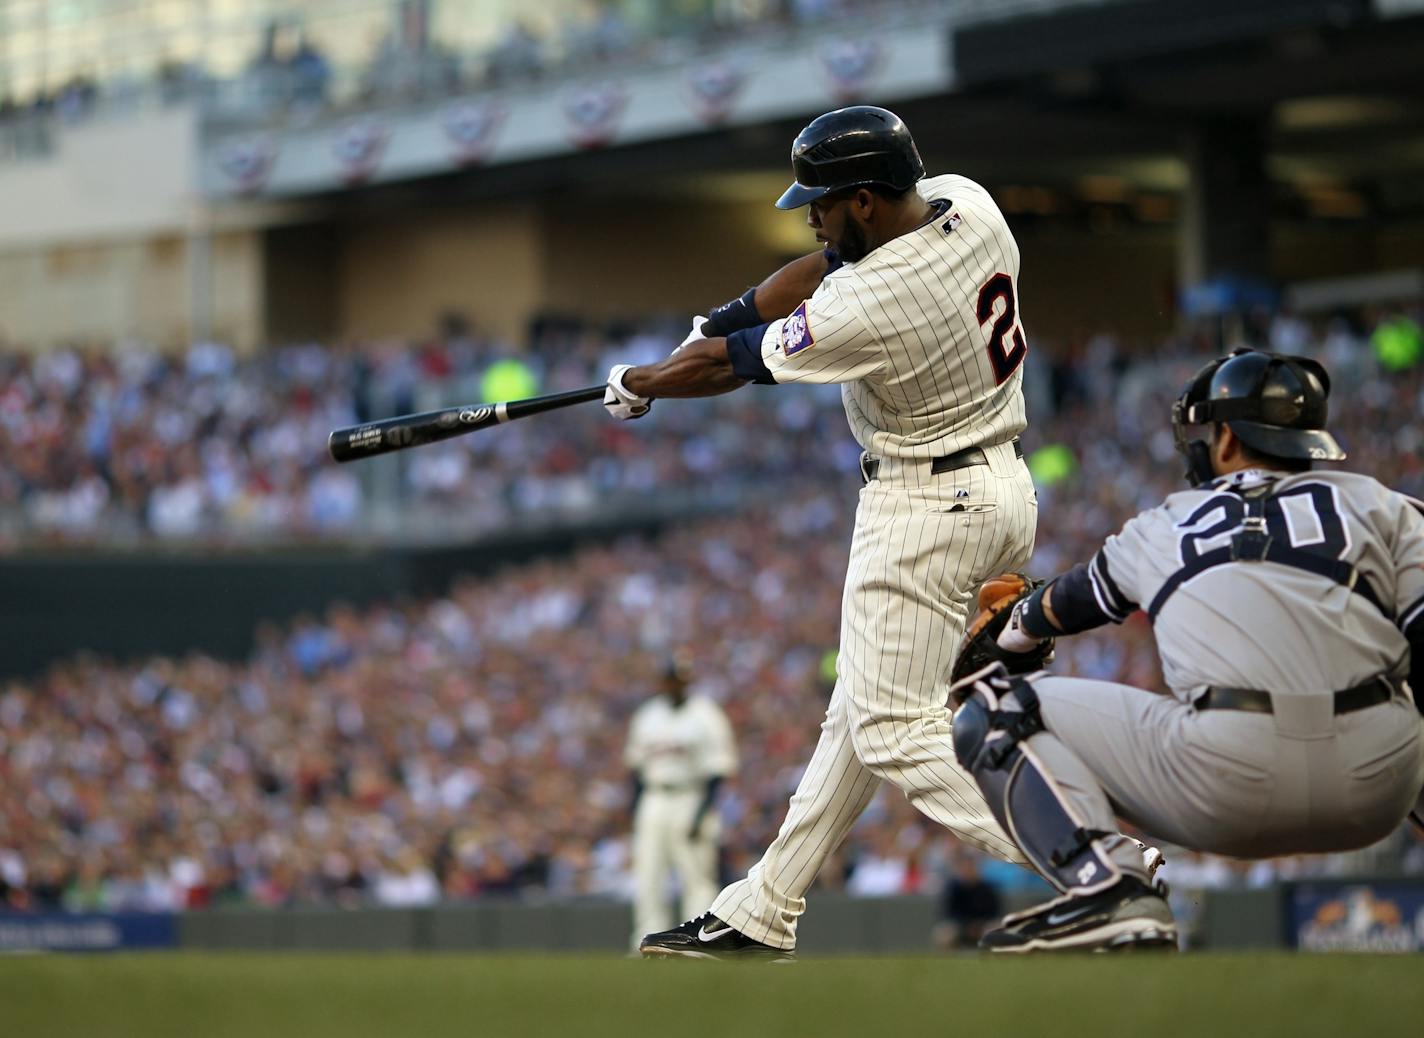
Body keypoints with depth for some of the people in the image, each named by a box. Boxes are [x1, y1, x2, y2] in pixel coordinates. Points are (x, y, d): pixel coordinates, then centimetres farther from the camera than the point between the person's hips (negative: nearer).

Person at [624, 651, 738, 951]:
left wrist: (703, 813, -16)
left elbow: (716, 771, -8)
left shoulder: (706, 717, -4)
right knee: (647, 880, 1)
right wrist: (635, 811, 11)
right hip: (653, 801, 6)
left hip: (691, 800, -5)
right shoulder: (647, 715, 13)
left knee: (697, 879, -6)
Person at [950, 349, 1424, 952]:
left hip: (1228, 791, -3)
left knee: (993, 716, 12)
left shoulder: (1162, 529, 23)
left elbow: (1066, 606, 42)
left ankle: (1107, 890, -12)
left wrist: (1013, 628, 64)